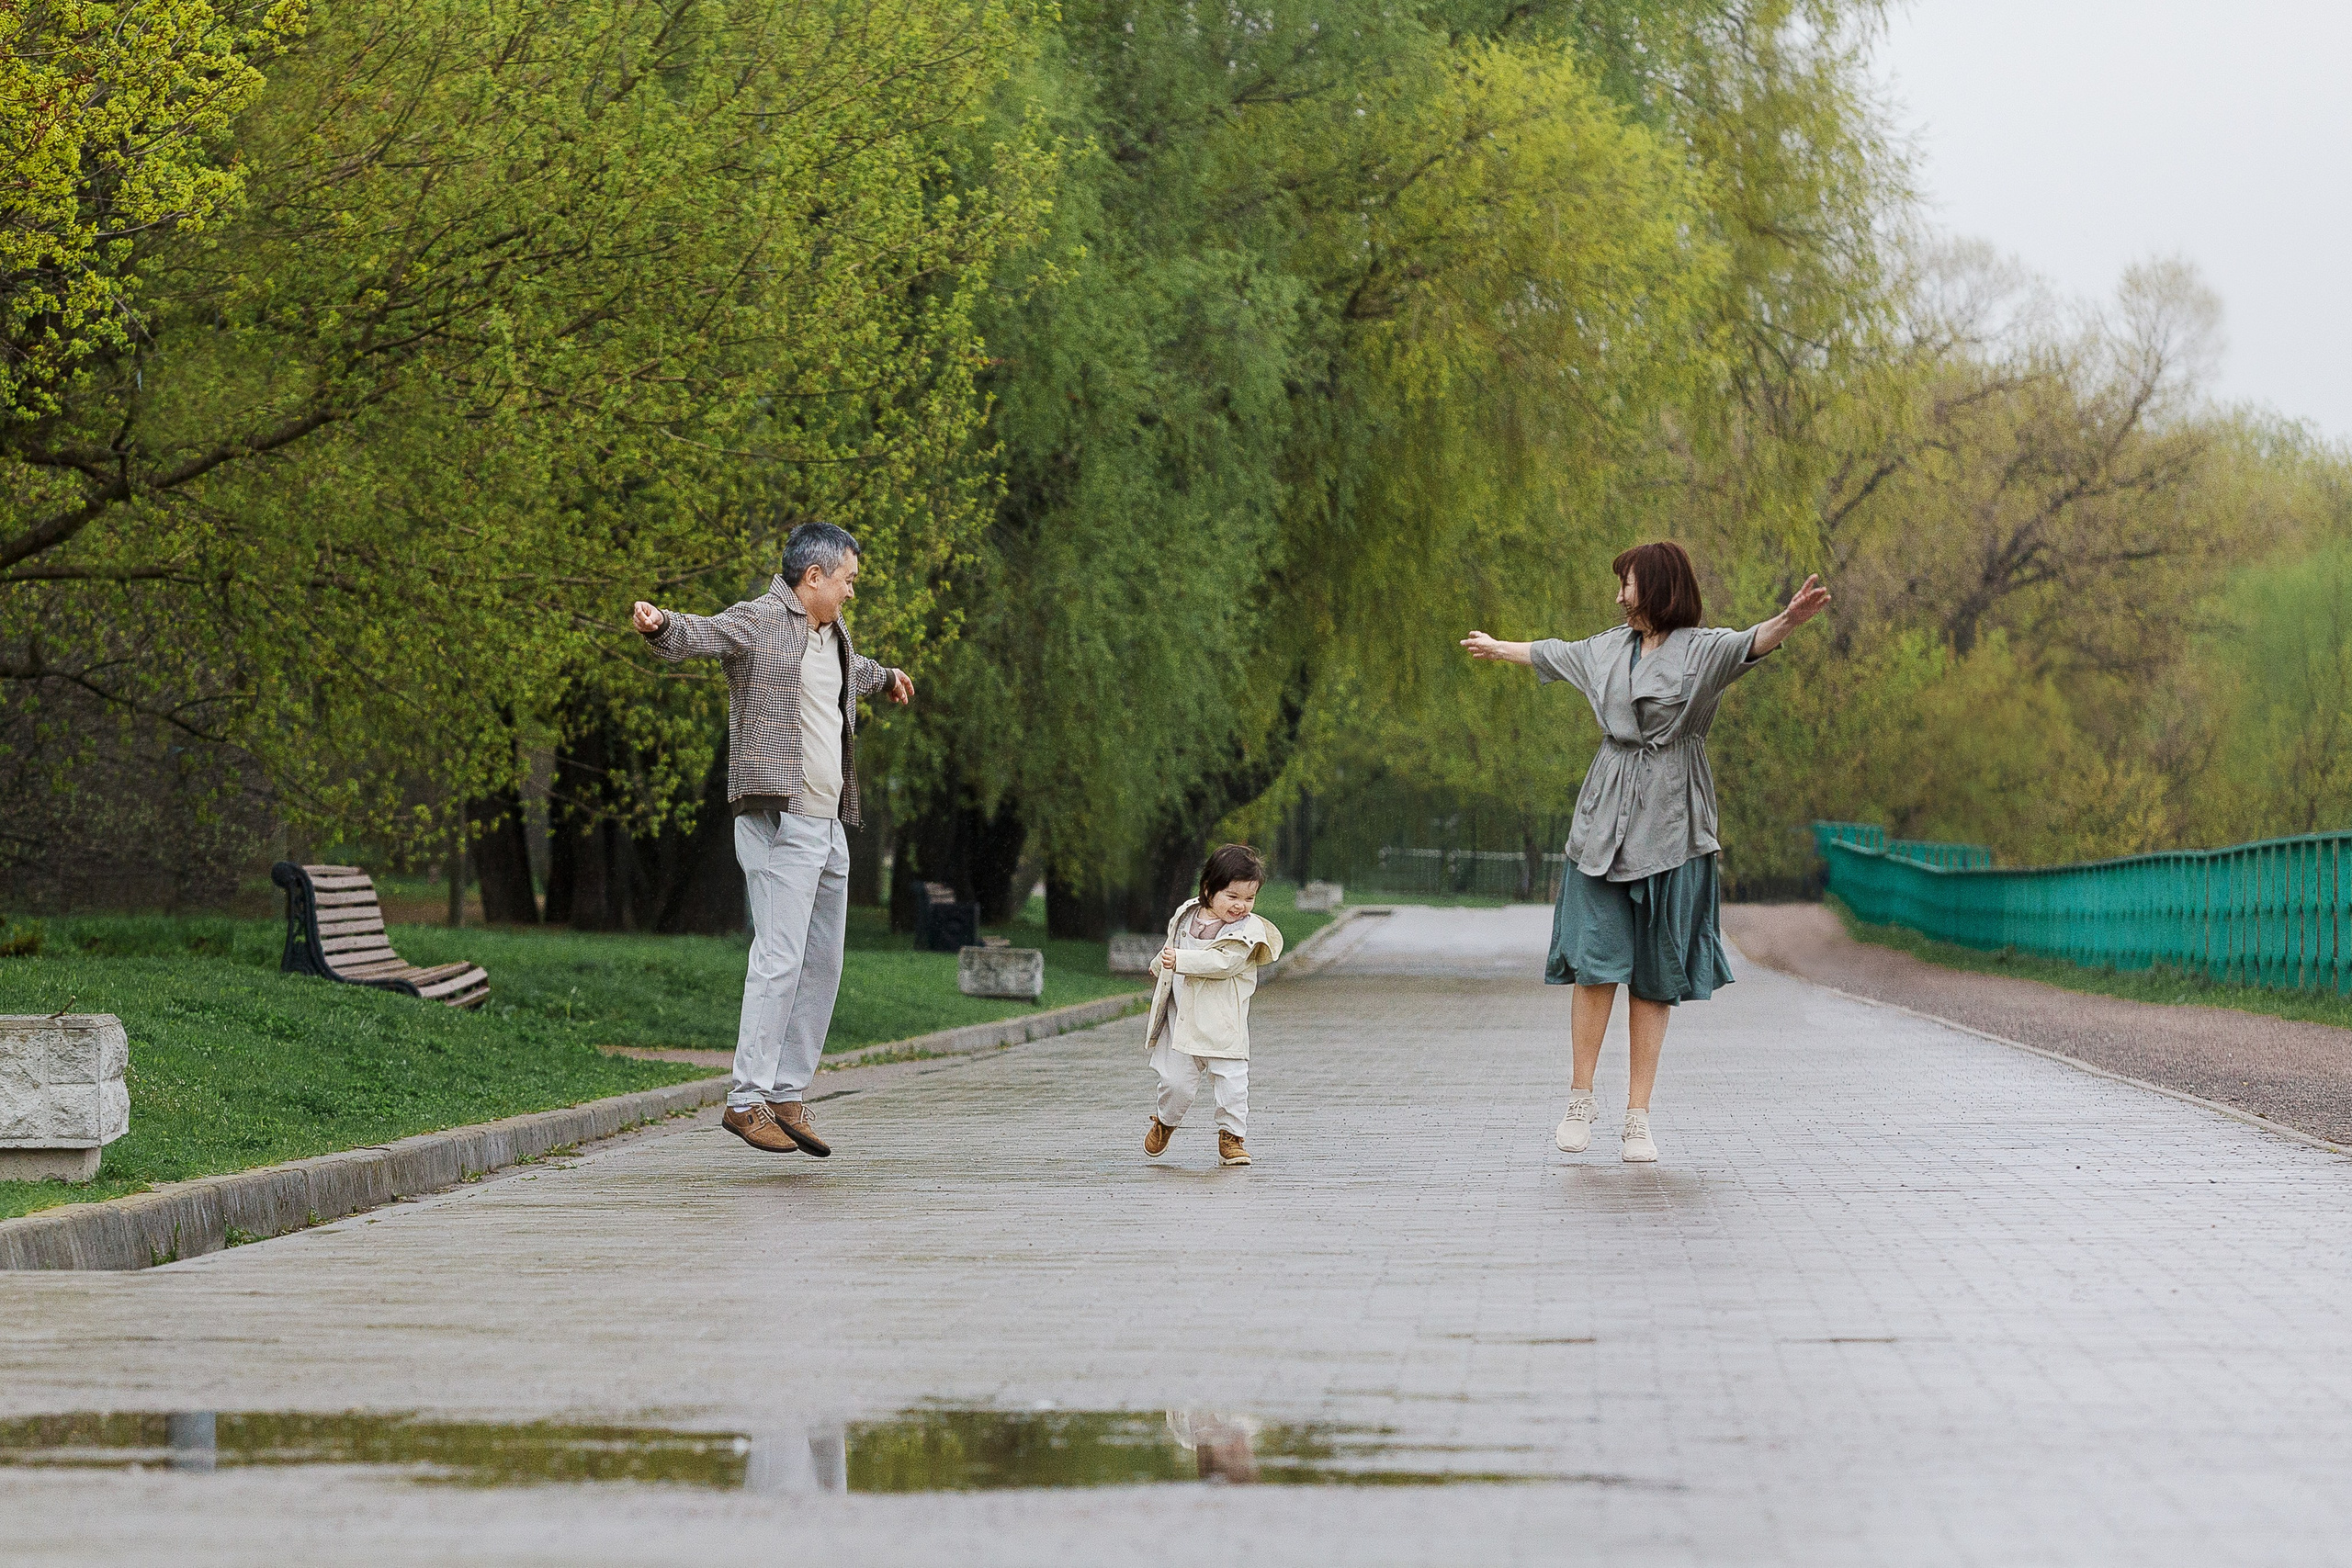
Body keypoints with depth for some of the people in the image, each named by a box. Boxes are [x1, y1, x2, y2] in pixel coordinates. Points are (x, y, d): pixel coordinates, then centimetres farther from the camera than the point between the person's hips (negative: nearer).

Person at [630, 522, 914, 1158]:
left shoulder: (833, 631, 20)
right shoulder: (761, 620, -6)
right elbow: (699, 633, -24)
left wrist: (886, 676, 65)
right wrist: (660, 624, -46)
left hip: (829, 826, 10)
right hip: (780, 821, -9)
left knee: (823, 963, 10)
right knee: (780, 957, -16)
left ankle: (789, 1095, 16)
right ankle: (747, 1100, -16)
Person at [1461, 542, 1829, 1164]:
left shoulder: (1700, 649, -4)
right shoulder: (1609, 649, 14)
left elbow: (1748, 645, -25)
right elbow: (1550, 654, 33)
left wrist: (1789, 621, -47)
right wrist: (1496, 648, 51)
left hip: (1668, 826, -4)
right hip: (1605, 820, 4)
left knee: (1654, 974, -1)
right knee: (1596, 960, -6)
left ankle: (1638, 1118, 2)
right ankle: (1582, 1099, 6)